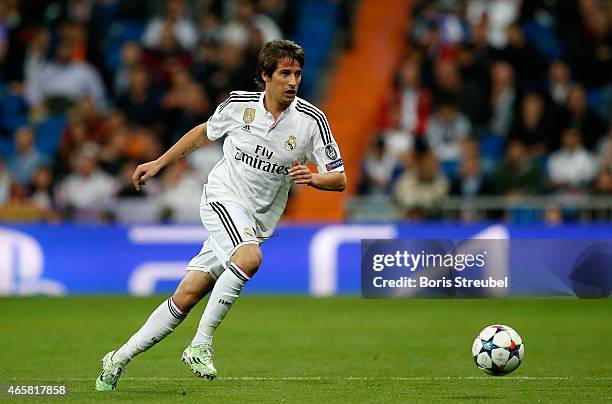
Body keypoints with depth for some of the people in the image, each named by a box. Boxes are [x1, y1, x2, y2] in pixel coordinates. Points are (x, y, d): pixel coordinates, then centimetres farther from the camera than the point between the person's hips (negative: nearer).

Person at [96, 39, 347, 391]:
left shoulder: (311, 120, -7)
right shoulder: (239, 104, -4)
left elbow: (339, 179, -5)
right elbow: (204, 133, 17)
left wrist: (312, 178, -27)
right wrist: (159, 163, 19)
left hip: (257, 222, 2)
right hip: (223, 195, -2)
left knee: (187, 296, -1)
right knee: (250, 258, -33)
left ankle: (120, 359, 12)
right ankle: (201, 344, -25)